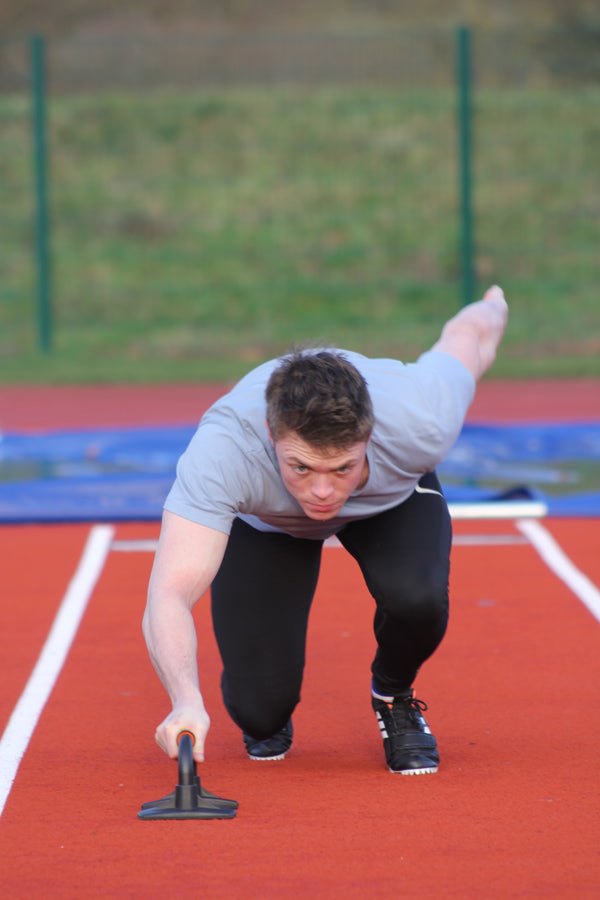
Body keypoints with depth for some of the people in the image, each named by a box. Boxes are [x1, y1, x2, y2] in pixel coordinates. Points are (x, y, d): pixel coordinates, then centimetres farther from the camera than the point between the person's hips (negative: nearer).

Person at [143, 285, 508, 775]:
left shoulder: (419, 424, -40)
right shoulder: (223, 450, -46)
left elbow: (470, 333, -17)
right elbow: (168, 598, -52)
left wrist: (492, 308, 8)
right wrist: (186, 702, -71)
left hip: (395, 497, 1)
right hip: (263, 521, -1)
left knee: (416, 599, -32)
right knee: (259, 710, -16)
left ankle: (394, 696, 4)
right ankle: (269, 720, 23)